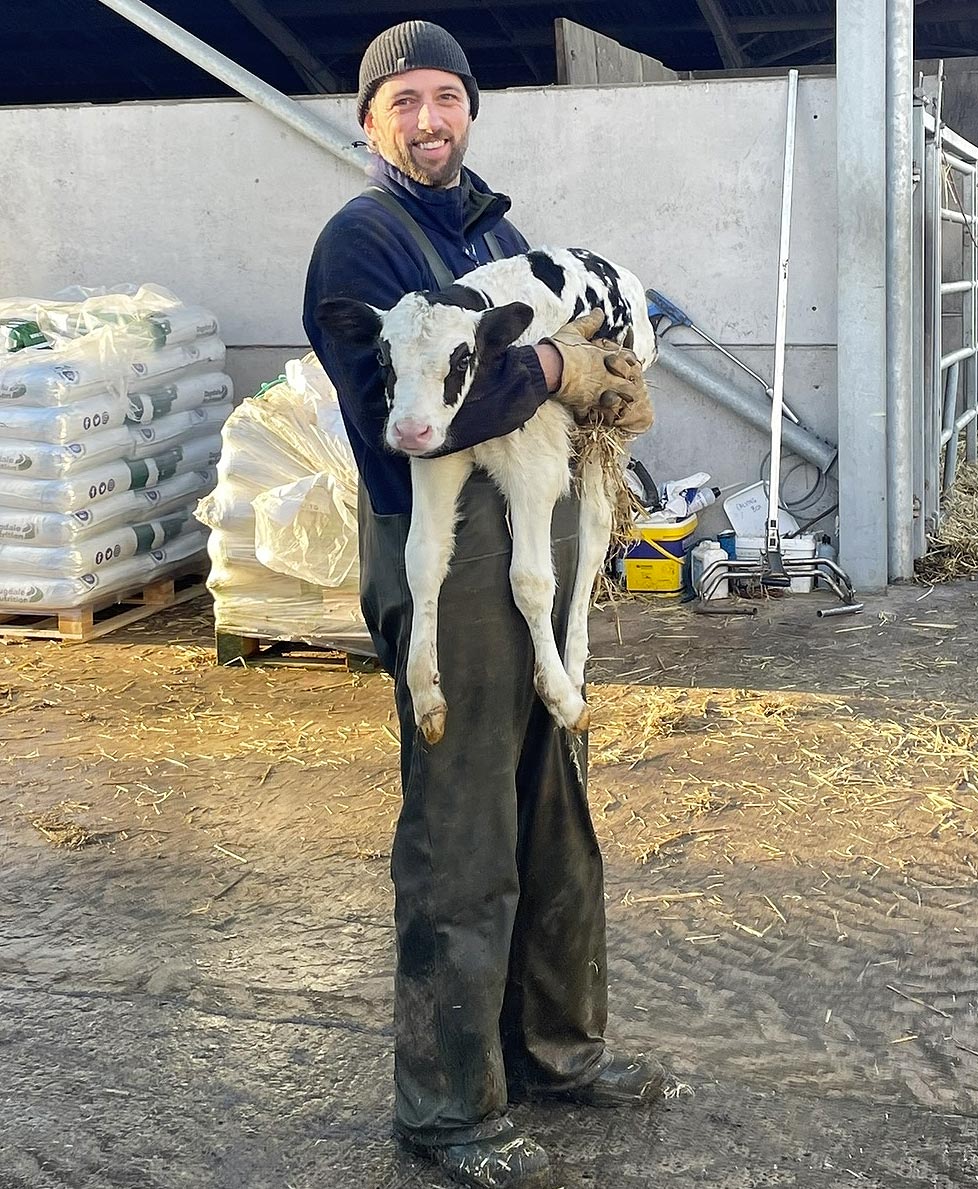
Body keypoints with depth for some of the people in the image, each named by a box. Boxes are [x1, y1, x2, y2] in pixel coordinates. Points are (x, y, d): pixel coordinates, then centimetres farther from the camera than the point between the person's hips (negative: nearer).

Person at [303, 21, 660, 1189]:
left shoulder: (495, 225, 17)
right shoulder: (359, 239, -8)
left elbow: (570, 341, 17)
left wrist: (605, 374, -6)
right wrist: (553, 367, -11)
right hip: (446, 558, -8)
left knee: (556, 821, 17)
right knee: (462, 850, -1)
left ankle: (555, 1044, 35)